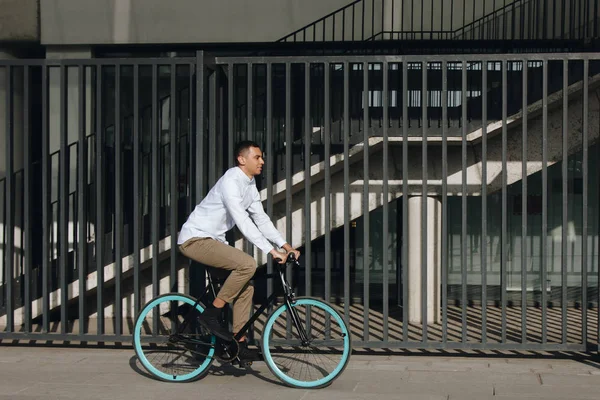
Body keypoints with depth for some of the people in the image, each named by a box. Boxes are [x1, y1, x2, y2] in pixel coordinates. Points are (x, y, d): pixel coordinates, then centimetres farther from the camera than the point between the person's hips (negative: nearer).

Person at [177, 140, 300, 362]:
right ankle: (211, 314, -14)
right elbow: (242, 221, -29)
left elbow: (261, 219, 11)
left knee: (246, 286, 5)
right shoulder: (231, 182, -21)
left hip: (212, 240, 10)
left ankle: (239, 343, 11)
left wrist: (285, 245, 1)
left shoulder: (250, 184, 9)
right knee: (247, 264, -25)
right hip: (195, 239, -10)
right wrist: (271, 250, -32)